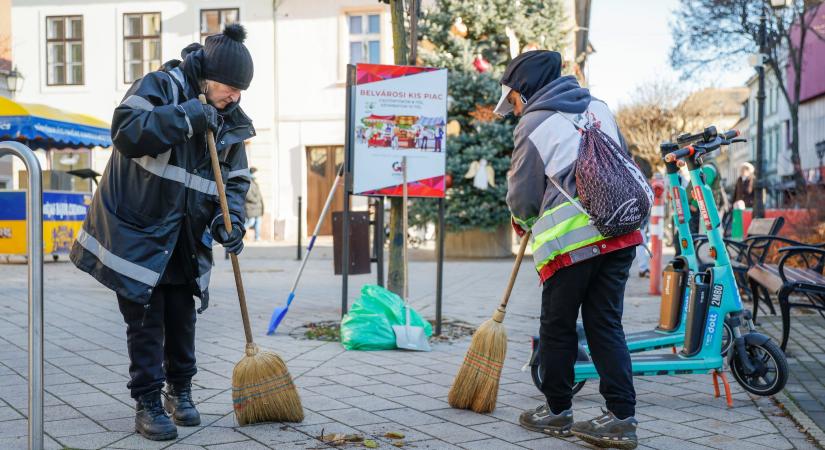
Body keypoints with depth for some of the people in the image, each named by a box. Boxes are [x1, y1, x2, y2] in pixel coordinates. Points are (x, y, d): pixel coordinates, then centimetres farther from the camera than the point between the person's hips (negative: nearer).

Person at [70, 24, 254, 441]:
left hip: (184, 242, 5)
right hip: (137, 232, -5)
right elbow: (126, 132, -27)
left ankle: (180, 391, 30)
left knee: (182, 320, 12)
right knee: (145, 321, -2)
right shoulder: (159, 86, -12)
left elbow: (235, 180, 6)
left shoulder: (229, 123, 4)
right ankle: (148, 405, 9)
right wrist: (187, 118, -29)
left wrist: (229, 220, -12)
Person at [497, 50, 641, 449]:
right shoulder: (598, 107, 13)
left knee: (557, 328, 10)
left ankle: (557, 412, 21)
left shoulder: (532, 127, -5)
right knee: (606, 325, 10)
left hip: (571, 241, -6)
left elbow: (523, 198, 2)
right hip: (620, 235, 6)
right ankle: (621, 418, 6)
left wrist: (523, 220, 24)